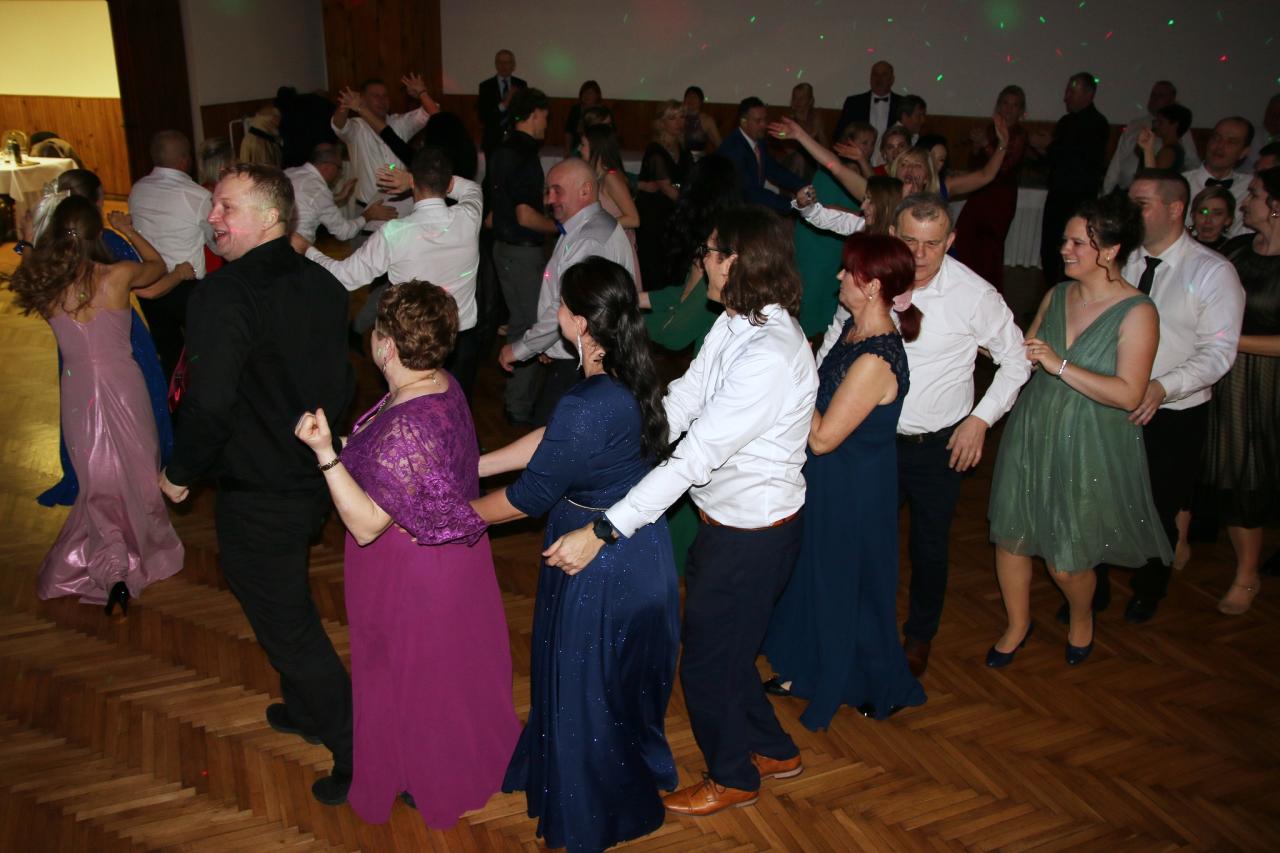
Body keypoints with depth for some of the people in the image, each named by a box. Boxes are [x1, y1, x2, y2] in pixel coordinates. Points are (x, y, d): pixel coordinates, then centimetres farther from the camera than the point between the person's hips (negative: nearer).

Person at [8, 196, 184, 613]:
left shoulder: (45, 285, -7)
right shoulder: (118, 275, -14)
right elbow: (158, 265, 8)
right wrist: (128, 229, 19)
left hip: (78, 390, 2)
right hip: (122, 386, -2)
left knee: (98, 483, 12)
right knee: (135, 473, 17)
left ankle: (112, 569, 0)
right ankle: (138, 549, 31)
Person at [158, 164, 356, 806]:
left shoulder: (223, 296, -23)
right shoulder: (321, 284, 2)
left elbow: (209, 403, -28)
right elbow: (343, 383, 9)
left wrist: (180, 474, -11)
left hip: (258, 498, -8)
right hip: (315, 480, 8)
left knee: (286, 623, 6)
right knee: (286, 604, 28)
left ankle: (361, 755, 14)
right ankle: (307, 709, 46)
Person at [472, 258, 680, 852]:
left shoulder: (588, 409, -34)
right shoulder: (629, 376, -6)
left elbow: (525, 500, -21)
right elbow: (550, 440, 5)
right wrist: (471, 465, 9)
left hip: (602, 573, -9)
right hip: (640, 552, 9)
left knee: (589, 692, 16)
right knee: (624, 686, 30)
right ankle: (638, 775, 56)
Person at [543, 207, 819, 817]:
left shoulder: (769, 357, -31)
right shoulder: (737, 323, -1)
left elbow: (695, 458, -34)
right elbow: (680, 402, -2)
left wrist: (603, 531, -33)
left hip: (752, 535, -9)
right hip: (725, 519, 9)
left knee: (708, 659, 11)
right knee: (722, 646, 24)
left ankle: (733, 777, 38)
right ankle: (772, 750, 47)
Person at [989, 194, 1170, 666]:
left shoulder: (1137, 312, -15)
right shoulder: (1056, 295, 4)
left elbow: (1129, 395, -22)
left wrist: (1060, 365, -26)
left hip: (1089, 450, -5)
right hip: (1032, 436, 5)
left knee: (1067, 560, 7)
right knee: (1010, 536, 11)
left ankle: (1082, 619, 42)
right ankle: (1018, 624, 36)